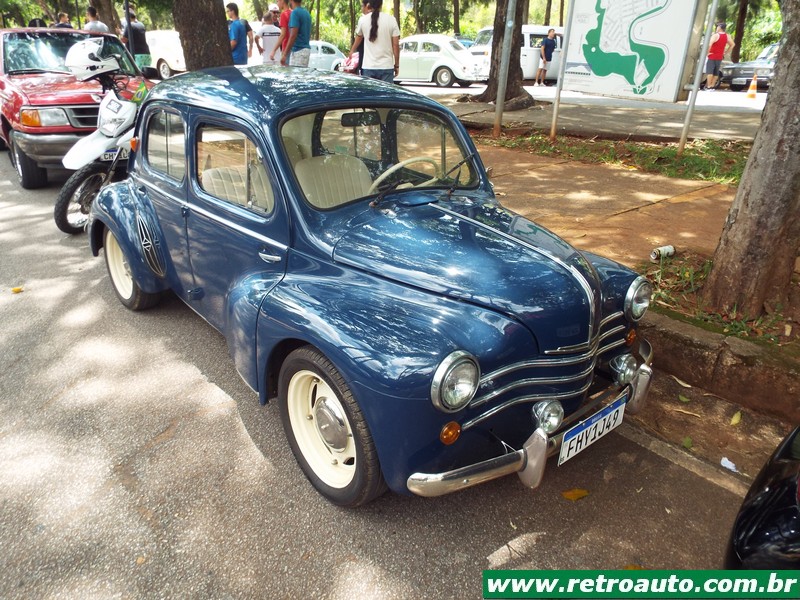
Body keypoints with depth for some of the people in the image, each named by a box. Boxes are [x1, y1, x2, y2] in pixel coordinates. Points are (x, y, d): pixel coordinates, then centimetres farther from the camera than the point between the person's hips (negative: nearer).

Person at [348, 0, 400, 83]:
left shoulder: (363, 20, 3)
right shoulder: (391, 19, 1)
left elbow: (357, 40, 19)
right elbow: (396, 45, 1)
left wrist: (351, 52, 38)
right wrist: (397, 65, 10)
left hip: (368, 67, 0)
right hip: (386, 67, 0)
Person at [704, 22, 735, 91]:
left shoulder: (715, 35, -15)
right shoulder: (727, 36, 7)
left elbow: (709, 45, -30)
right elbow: (732, 45, 14)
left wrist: (707, 52, -18)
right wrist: (725, 52, 17)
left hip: (712, 56, -7)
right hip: (719, 57, 7)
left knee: (709, 71, -8)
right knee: (716, 72, 13)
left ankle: (709, 87, -15)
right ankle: (713, 86, 16)